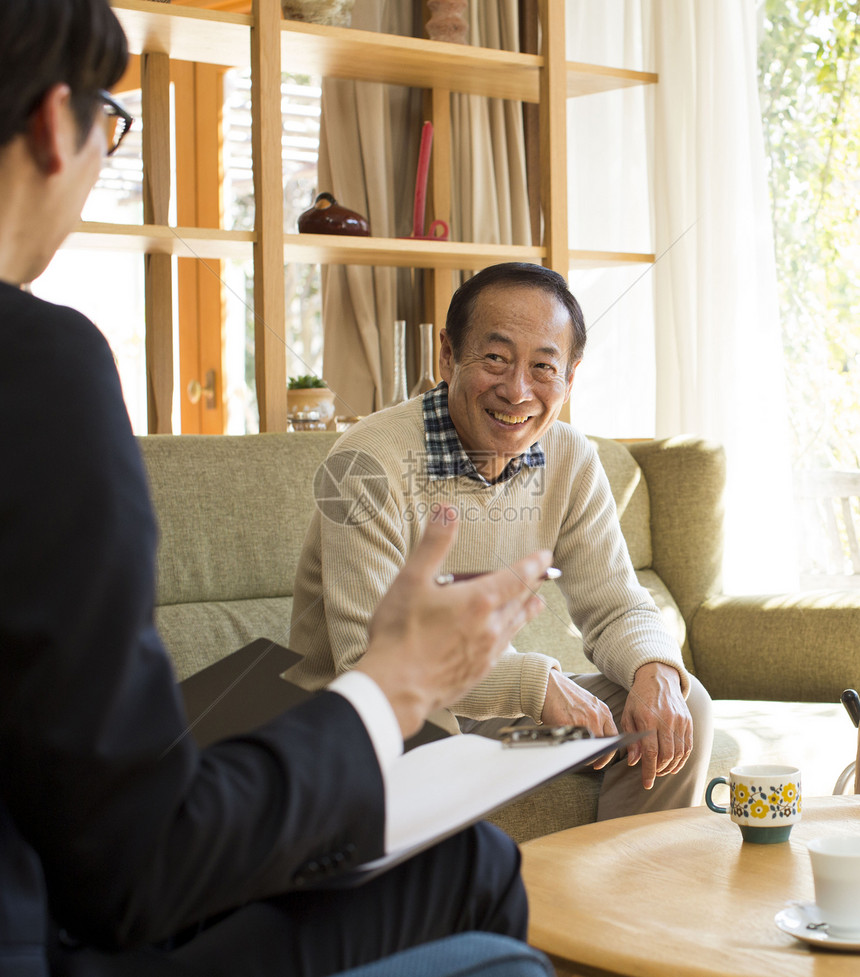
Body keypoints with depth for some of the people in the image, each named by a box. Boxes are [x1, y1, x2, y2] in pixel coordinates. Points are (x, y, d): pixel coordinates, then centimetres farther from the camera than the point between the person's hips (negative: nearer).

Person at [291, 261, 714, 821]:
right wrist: (536, 682, -35)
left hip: (486, 709, 6)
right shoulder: (372, 465, -23)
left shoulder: (571, 461, -3)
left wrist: (655, 671, -25)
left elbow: (616, 607, 0)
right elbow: (368, 663, -27)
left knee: (679, 708, -10)